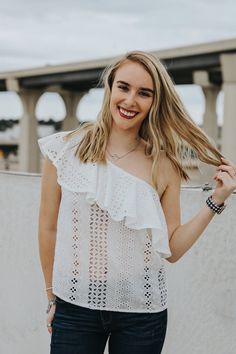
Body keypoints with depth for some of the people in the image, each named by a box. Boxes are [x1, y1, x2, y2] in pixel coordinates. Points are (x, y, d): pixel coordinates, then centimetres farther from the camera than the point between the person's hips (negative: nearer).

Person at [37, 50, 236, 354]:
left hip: (142, 312, 1)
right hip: (74, 307, 0)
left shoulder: (164, 166, -1)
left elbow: (172, 250, 0)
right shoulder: (66, 148, -3)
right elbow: (48, 228, 4)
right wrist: (52, 297, 9)